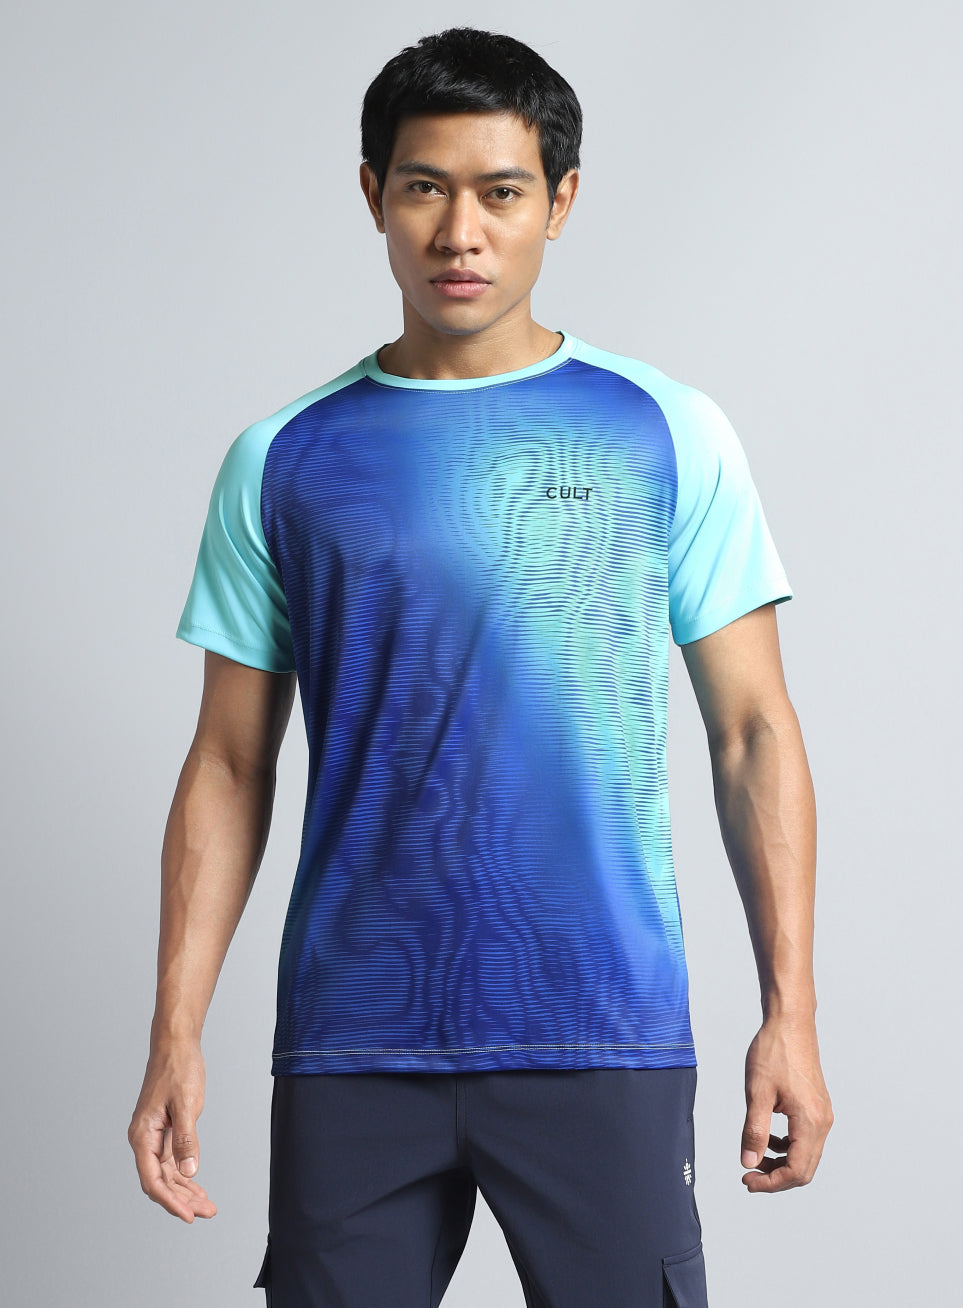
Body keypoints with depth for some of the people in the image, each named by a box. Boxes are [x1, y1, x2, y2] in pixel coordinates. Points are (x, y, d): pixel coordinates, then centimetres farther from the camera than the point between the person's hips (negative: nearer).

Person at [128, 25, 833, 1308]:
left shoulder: (667, 434, 4)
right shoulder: (284, 463, 7)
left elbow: (752, 734, 4)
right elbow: (230, 769, 9)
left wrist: (790, 1010, -4)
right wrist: (176, 1037, 2)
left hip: (605, 1030, -1)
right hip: (355, 1041, 1)